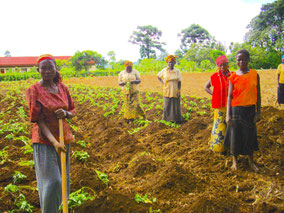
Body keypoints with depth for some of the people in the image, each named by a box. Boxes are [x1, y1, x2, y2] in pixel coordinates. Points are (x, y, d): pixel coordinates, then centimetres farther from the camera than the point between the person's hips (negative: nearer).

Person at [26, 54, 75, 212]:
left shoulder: (62, 88, 3)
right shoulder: (34, 91, -11)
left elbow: (73, 111, 10)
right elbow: (39, 120, -15)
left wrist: (65, 113, -14)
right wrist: (54, 142, -26)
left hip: (64, 138, 5)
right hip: (45, 141, -5)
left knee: (64, 180, 13)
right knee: (52, 181, -5)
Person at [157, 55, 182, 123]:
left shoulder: (177, 71, -4)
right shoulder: (164, 70, 0)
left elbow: (179, 82, -3)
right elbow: (158, 76, 15)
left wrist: (179, 91, -9)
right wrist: (162, 83, 3)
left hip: (175, 92, -1)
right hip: (167, 91, 1)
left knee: (176, 105, 3)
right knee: (167, 105, 6)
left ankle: (176, 119, 14)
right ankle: (167, 118, 20)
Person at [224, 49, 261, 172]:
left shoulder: (254, 74, 0)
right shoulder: (233, 77, -3)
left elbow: (258, 94, 3)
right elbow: (230, 96, -3)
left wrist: (258, 112, 0)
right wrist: (228, 114, -7)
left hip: (250, 109, 1)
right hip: (236, 109, -1)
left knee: (250, 135, 10)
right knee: (235, 135, 8)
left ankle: (251, 161, 28)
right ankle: (235, 160, 27)